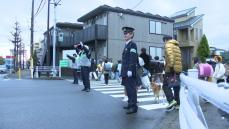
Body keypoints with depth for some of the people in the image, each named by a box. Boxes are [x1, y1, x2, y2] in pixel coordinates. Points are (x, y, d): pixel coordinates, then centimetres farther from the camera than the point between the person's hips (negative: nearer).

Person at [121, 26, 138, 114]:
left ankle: (134, 107, -2)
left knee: (131, 89, -7)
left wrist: (130, 70, -23)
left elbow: (133, 58, -18)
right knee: (128, 88, 15)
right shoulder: (127, 45, 20)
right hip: (126, 72, 9)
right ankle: (130, 104, 26)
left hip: (130, 71, -9)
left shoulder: (132, 44, -8)